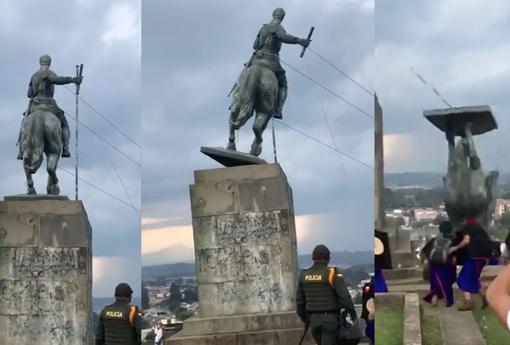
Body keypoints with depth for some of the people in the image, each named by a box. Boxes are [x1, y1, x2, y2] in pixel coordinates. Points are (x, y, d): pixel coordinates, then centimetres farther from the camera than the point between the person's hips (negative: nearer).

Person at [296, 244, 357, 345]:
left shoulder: (304, 275, 3)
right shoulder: (332, 273, -12)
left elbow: (300, 300, 10)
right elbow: (344, 296, -18)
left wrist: (304, 318, 22)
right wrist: (353, 314, -7)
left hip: (314, 319, 5)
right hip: (330, 318, -5)